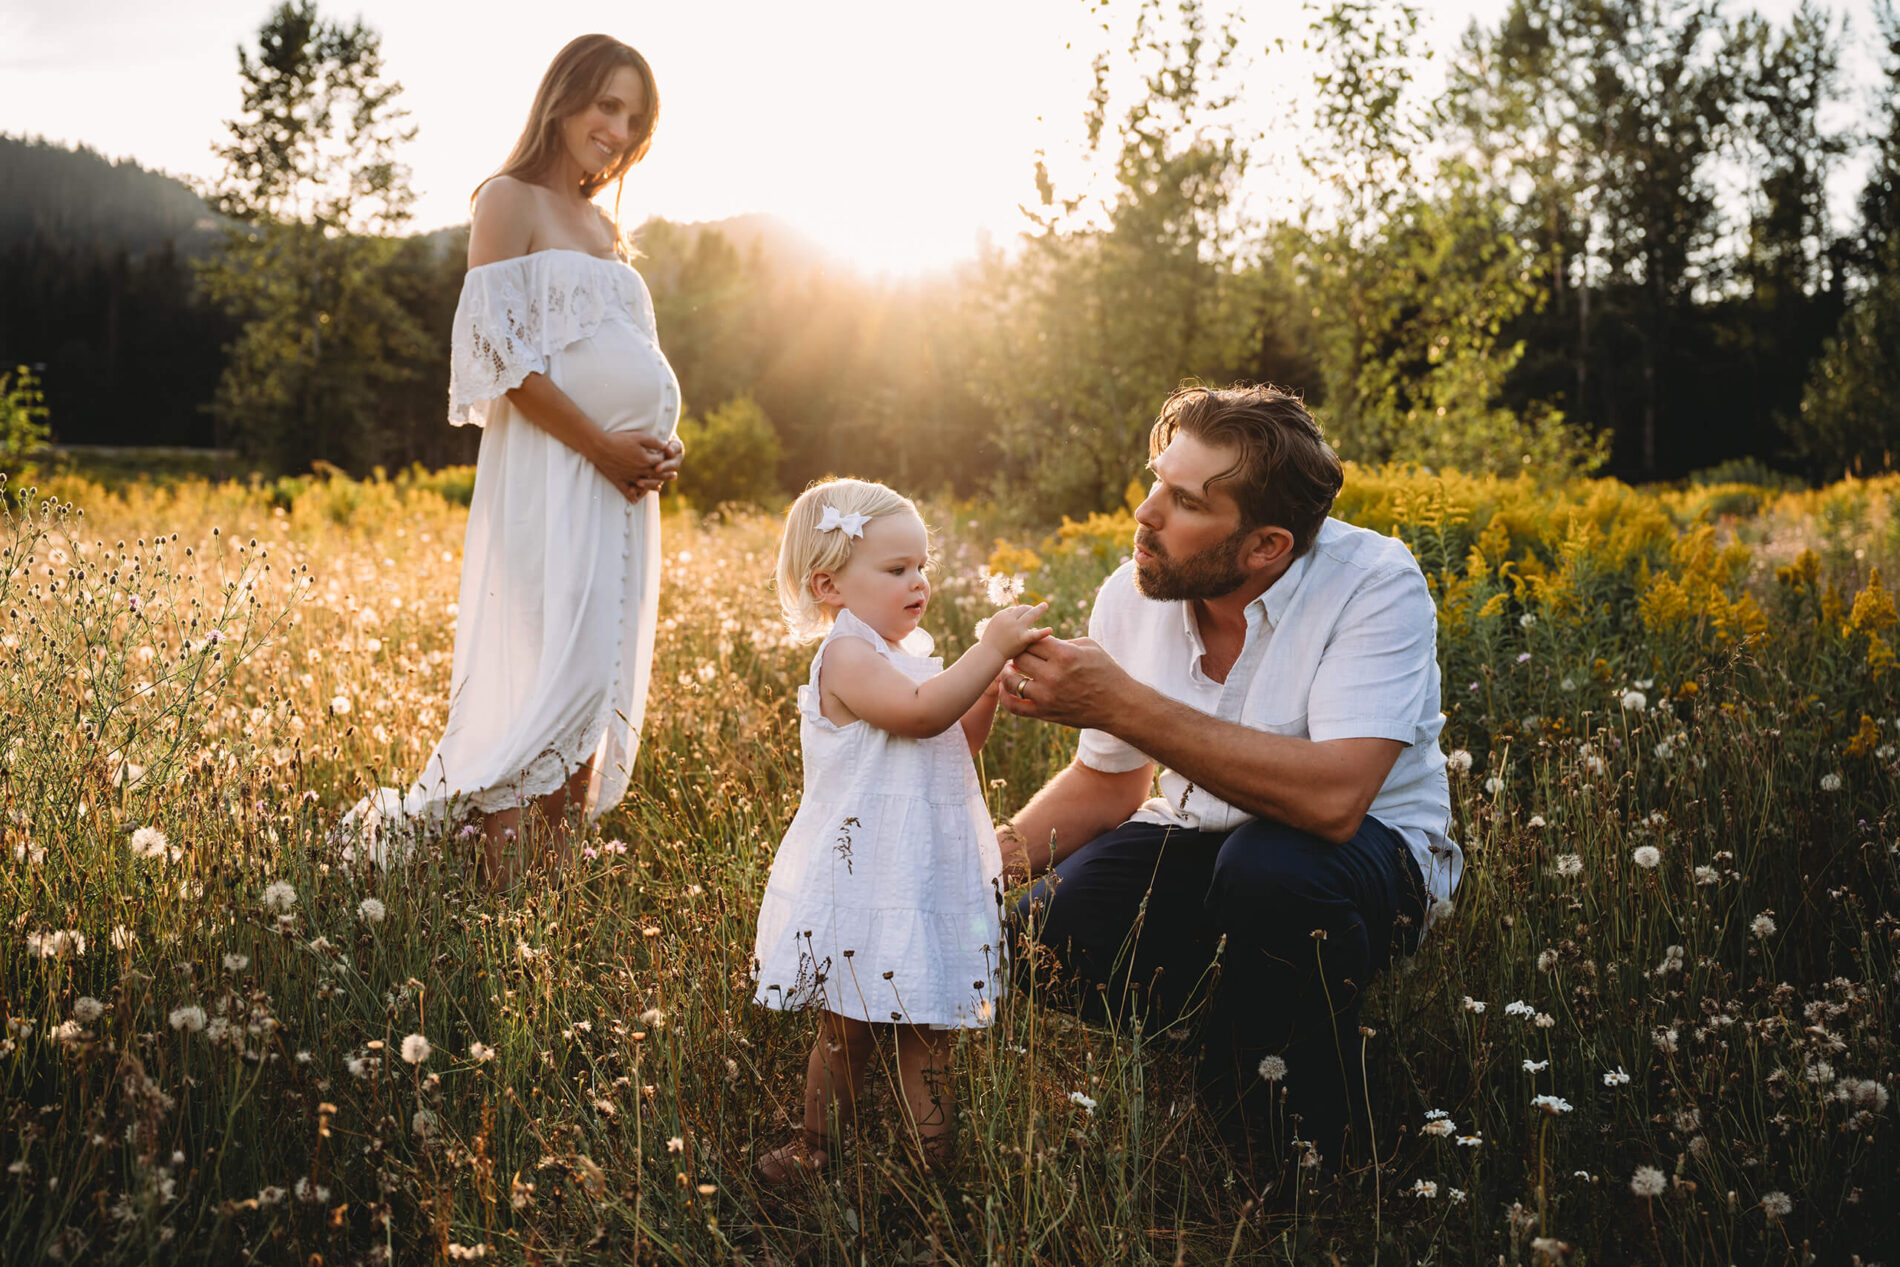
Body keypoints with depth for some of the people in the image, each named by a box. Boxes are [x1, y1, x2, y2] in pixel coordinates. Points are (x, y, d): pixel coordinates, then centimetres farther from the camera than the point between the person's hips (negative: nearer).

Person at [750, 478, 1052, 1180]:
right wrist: (987, 652, -27)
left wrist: (990, 683, 3)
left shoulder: (907, 651, 13)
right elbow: (919, 712, -30)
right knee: (847, 1031, 6)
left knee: (926, 1030, 11)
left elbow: (960, 739, 19)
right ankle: (819, 1147, 20)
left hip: (927, 874, 8)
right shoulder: (845, 656, -15)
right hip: (864, 878, -8)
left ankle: (931, 1153, 20)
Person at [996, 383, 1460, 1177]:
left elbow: (1331, 798, -38)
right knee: (1050, 931, -23)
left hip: (1367, 850, -4)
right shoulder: (1132, 597, -7)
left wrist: (1122, 704, -38)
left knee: (1269, 867, -38)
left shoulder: (1376, 583, -24)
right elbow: (1105, 785, 7)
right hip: (1199, 844, 5)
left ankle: (1291, 1166, -12)